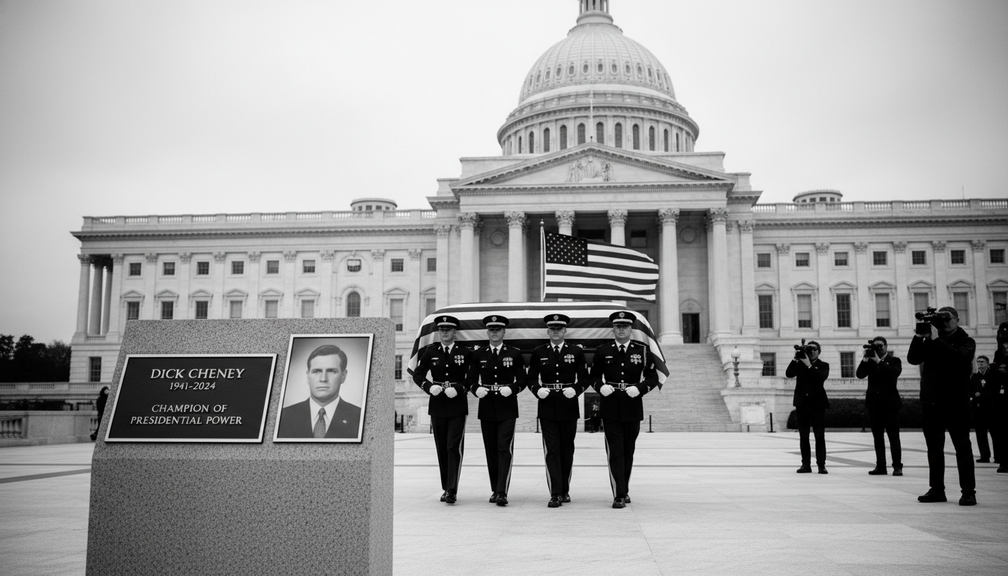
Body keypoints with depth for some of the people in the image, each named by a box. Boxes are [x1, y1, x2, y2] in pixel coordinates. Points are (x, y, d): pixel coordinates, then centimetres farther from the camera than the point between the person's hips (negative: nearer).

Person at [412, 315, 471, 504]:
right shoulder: (430, 352, 7)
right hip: (437, 405, 3)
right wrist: (429, 387, -8)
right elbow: (417, 375, 10)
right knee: (441, 449, 8)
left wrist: (458, 388, -16)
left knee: (454, 447, -11)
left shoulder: (464, 352, 1)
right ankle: (445, 488, 19)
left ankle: (452, 490, -11)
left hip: (457, 405, -3)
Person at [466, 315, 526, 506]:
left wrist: (511, 388, -15)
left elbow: (522, 380, 4)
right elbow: (470, 380, 10)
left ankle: (502, 492, -14)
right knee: (491, 451, 7)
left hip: (507, 409, -2)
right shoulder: (478, 355, 10)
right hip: (486, 409, 3)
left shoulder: (515, 354, 5)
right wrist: (476, 389, -11)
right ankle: (495, 490, 18)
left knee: (505, 449, -10)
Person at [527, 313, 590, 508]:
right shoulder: (538, 353, 6)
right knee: (552, 451, -5)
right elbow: (531, 378, 6)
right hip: (547, 408, -1)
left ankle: (565, 490, 21)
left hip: (569, 408, 1)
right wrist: (537, 389, -14)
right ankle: (555, 494, -6)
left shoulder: (576, 352, 5)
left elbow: (584, 379, 4)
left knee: (567, 450, 9)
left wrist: (575, 389, -15)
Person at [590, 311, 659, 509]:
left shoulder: (642, 351, 3)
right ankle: (619, 495, -5)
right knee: (615, 451, -6)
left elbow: (653, 377, 5)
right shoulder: (602, 351, 3)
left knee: (628, 450, 12)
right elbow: (594, 375, 11)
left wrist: (639, 388, -12)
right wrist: (601, 386, -10)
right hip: (610, 408, -1)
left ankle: (624, 490, 27)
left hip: (633, 407, 1)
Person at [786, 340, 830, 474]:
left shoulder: (823, 365, 6)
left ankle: (821, 465, -1)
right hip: (802, 403, 2)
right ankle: (806, 464, 9)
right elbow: (789, 373, -6)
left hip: (817, 403, -2)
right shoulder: (799, 363, 10)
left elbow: (822, 376, -15)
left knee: (820, 436, -3)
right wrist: (795, 359, -13)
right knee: (803, 436, 4)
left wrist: (809, 365, -20)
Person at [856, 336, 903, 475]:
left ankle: (897, 466, -4)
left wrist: (879, 361, -18)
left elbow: (895, 373, -17)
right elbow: (860, 374, -2)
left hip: (889, 402, -4)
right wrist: (865, 359, -12)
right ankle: (880, 465, 11)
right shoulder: (869, 362, 11)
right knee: (877, 436, 7)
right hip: (874, 402, 4)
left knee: (893, 435, -5)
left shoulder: (894, 361, 3)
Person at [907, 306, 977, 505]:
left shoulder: (966, 341, 2)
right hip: (930, 401, 4)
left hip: (955, 401, -4)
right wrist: (919, 337, -10)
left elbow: (960, 357, -19)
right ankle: (936, 489, 16)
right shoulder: (930, 341, 12)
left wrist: (937, 340, -19)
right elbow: (912, 358, 1)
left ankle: (968, 491, 0)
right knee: (934, 447, 9)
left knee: (962, 447, -2)